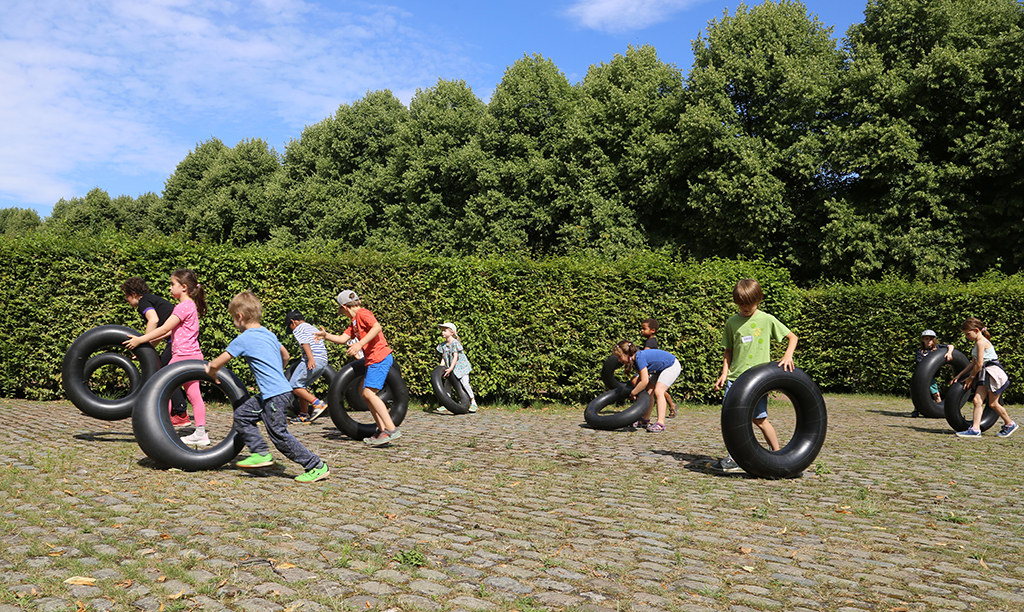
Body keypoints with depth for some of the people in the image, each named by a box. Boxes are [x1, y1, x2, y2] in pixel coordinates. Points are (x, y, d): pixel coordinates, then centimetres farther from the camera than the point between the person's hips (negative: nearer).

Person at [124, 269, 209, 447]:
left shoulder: (184, 307, -14)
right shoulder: (191, 305, 16)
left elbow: (164, 329, -17)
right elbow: (172, 331, 18)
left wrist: (140, 340, -13)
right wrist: (150, 341, 17)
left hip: (183, 356, -10)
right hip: (194, 356, 10)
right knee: (194, 395, 10)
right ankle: (201, 433, 13)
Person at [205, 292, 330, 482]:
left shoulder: (243, 339, -10)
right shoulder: (269, 334, 14)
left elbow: (216, 364, -5)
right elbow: (285, 356, 30)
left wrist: (212, 373, 18)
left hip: (276, 395, -9)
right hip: (281, 387, 9)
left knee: (279, 435, -3)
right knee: (242, 414, 16)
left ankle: (317, 466, 1)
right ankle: (261, 453, 19)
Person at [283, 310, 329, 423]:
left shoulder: (298, 329, 2)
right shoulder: (313, 328, 28)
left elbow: (305, 343, -14)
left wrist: (310, 359, -26)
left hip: (313, 360, -9)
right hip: (324, 361, 9)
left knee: (294, 386, -3)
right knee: (301, 386, 16)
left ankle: (318, 404, -14)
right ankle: (304, 415, 16)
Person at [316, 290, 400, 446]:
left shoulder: (362, 313, -5)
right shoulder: (354, 322, 25)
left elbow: (377, 327, -22)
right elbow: (343, 339, 18)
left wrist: (360, 344, -26)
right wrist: (326, 336, 8)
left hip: (380, 357, -10)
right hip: (373, 360, 10)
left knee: (369, 392, -19)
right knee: (366, 394, 11)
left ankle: (391, 430, -24)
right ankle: (381, 430, 11)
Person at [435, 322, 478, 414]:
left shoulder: (455, 343, -17)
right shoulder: (442, 345, 4)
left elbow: (455, 357, -22)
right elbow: (443, 358, 8)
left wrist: (451, 368, -28)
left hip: (461, 366, -7)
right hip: (451, 368, 7)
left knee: (465, 383, -18)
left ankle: (473, 402, -5)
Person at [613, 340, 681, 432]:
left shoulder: (640, 358, -32)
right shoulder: (634, 360, -4)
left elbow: (644, 381, -32)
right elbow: (641, 377, 6)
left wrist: (633, 393, -19)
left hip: (673, 366, -10)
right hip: (660, 369, 10)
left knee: (658, 391, -21)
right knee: (648, 392, 6)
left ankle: (660, 423, -22)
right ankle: (645, 420, 15)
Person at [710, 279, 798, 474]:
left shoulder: (767, 320, -1)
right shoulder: (732, 322, 6)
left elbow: (792, 337, 6)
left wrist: (788, 356, -10)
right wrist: (725, 372, 2)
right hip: (735, 377, 3)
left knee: (759, 419, -3)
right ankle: (734, 458, 11)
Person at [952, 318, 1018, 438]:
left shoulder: (981, 342, -15)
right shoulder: (979, 342, 16)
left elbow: (979, 364, -17)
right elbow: (973, 363, 17)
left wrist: (971, 378, -6)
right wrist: (960, 375, 14)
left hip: (993, 373, -9)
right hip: (984, 375, 9)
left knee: (993, 404, 0)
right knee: (977, 400, -3)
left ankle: (1010, 424, 20)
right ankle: (975, 429, -8)